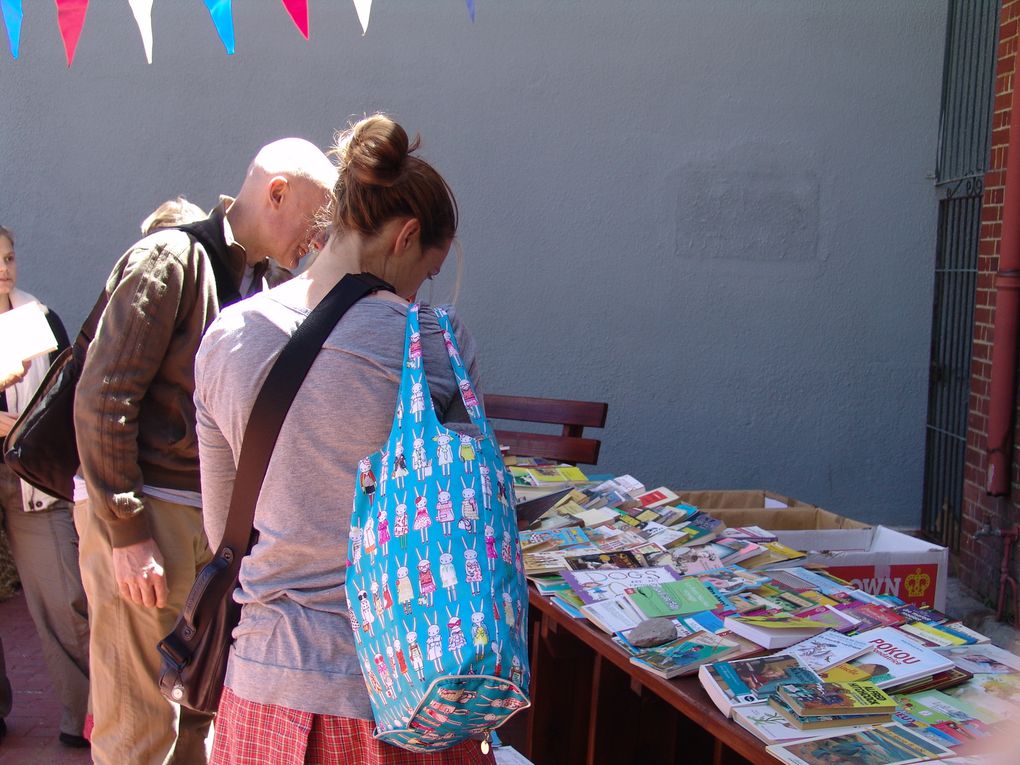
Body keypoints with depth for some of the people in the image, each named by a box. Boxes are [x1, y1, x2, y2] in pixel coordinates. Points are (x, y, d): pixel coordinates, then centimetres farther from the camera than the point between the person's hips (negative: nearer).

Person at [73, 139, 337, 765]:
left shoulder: (265, 282, 13)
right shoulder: (172, 259, -11)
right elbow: (102, 399, -16)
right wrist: (129, 533, -18)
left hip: (216, 520, 8)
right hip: (143, 517, -8)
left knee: (198, 711, 14)